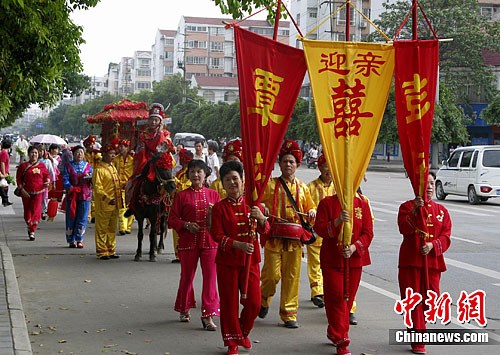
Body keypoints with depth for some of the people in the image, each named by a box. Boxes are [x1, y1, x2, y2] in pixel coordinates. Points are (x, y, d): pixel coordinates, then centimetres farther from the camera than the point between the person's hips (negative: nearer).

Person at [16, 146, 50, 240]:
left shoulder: (41, 165, 5)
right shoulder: (23, 165, 1)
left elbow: (46, 175, 13)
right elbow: (18, 178, 3)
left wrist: (47, 181, -9)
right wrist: (22, 189, -8)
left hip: (38, 191, 0)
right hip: (26, 192, 0)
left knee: (35, 211, -7)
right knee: (27, 211, 9)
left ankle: (32, 231, -3)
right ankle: (29, 227, 31)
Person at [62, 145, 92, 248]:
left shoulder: (88, 166, 12)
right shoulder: (68, 166, 7)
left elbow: (93, 180, 7)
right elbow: (65, 179, -3)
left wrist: (90, 177, -16)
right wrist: (70, 187, -19)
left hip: (85, 195, 1)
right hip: (72, 195, -1)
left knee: (82, 218, 0)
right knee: (71, 218, 1)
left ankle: (79, 240, 8)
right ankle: (71, 240, 10)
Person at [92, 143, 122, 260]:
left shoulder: (113, 168, 15)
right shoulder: (99, 169, -11)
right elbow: (97, 187, -18)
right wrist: (107, 199, -25)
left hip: (115, 205, 8)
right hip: (103, 205, -8)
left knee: (112, 229, 14)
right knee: (102, 229, -1)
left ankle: (111, 251, 22)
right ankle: (102, 252, 4)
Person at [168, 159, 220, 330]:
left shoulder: (213, 194, 8)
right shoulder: (182, 195, 3)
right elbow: (172, 219, 2)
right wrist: (187, 225, -14)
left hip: (209, 241, 1)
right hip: (188, 241, 0)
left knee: (210, 277, -5)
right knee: (187, 276, 11)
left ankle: (208, 315, 0)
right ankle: (185, 309, 32)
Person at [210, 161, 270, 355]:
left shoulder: (251, 205, 7)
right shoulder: (219, 208, -4)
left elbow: (265, 230, 1)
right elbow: (217, 235, -10)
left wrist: (261, 218, -22)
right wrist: (238, 245, -23)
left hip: (250, 260, 3)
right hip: (227, 261, -3)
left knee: (254, 302, 3)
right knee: (229, 303, 3)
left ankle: (243, 333, 29)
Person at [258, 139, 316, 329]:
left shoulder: (302, 188, 13)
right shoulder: (270, 185, 3)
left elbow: (310, 207, 22)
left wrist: (312, 212, 0)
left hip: (295, 240, 3)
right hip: (274, 238, -3)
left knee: (292, 277, 4)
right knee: (272, 275, -5)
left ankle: (289, 314, 14)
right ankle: (263, 300, 26)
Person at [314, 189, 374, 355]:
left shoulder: (362, 204, 3)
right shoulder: (327, 203, -1)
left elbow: (368, 232, 0)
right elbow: (319, 228, -9)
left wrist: (354, 247, -16)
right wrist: (337, 221, -25)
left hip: (355, 259, 3)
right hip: (332, 259, -3)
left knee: (348, 297, 9)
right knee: (336, 296, -8)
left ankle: (334, 332, 29)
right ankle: (341, 341, -4)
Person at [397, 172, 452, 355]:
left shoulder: (441, 210, 10)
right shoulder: (407, 206, 0)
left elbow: (446, 236, 3)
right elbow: (404, 228, -18)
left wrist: (433, 245, -15)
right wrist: (415, 210, -30)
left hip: (432, 261, 3)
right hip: (410, 261, -3)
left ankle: (417, 329, 29)